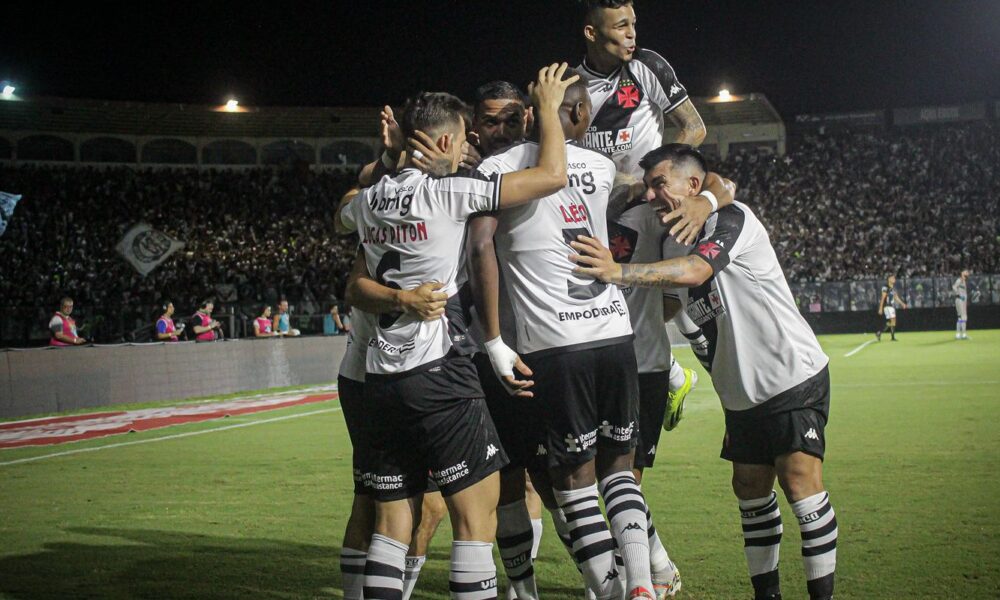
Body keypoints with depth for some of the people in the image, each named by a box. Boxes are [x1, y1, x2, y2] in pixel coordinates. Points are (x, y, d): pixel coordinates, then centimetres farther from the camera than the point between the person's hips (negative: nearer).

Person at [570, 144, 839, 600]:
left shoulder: (732, 218, -15)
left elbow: (696, 272, -32)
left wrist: (618, 271, -41)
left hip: (792, 374, -8)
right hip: (743, 392, 9)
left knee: (800, 482, -14)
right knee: (750, 490, 10)